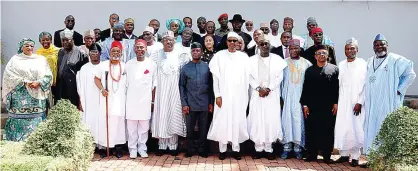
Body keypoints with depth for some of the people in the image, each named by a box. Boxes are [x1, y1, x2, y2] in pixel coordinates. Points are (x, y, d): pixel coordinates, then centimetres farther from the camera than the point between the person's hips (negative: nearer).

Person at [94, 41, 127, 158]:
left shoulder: (125, 66, 7)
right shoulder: (103, 65, 1)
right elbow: (96, 79, 5)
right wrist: (102, 89, -10)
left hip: (120, 100, 1)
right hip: (106, 99, -1)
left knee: (119, 122, 4)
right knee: (105, 121, -1)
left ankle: (118, 147, 11)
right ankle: (103, 146, 8)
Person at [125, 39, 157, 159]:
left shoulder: (152, 64, 2)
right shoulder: (129, 64, 3)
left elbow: (154, 84, 5)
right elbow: (126, 83, 7)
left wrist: (153, 100, 3)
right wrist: (125, 98, 4)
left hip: (146, 100, 0)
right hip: (131, 99, 0)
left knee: (144, 125, 3)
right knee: (131, 126, 3)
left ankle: (142, 148, 15)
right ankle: (132, 148, 13)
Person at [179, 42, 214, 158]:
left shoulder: (207, 67, 5)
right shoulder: (185, 68, 3)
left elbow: (210, 86, 7)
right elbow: (182, 86, 3)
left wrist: (211, 102, 3)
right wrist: (184, 104, -4)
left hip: (204, 104, 0)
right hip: (190, 104, 0)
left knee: (203, 129, 7)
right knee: (190, 128, 7)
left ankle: (202, 150, 21)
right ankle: (190, 150, 20)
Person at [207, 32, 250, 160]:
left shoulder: (244, 56, 6)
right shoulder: (219, 55, 1)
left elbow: (247, 77, 6)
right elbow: (215, 77, 0)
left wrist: (246, 95, 1)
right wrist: (217, 95, -7)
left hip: (239, 95, 2)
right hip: (224, 95, -1)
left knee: (238, 121, 3)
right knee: (223, 121, 0)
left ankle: (236, 149, 13)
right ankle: (223, 149, 9)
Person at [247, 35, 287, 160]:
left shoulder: (277, 59, 4)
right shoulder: (252, 59, 5)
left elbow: (279, 76, -1)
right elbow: (250, 77, 0)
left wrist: (269, 89, -11)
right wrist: (259, 88, -12)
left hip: (272, 95, 0)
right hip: (257, 94, 0)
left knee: (271, 120, -1)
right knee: (257, 120, -1)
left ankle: (269, 148, 7)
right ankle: (258, 148, 7)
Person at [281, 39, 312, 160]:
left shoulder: (306, 63, 5)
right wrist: (281, 96, 0)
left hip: (301, 96, 0)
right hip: (287, 96, 0)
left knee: (299, 120, -1)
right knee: (287, 119, -1)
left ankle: (298, 147, 7)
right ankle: (287, 146, 5)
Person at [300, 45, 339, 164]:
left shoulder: (334, 69, 7)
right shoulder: (309, 70, 12)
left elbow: (337, 88, 2)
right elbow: (305, 89, 8)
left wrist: (336, 103, -5)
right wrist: (304, 104, 1)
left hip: (329, 107, -1)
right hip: (312, 106, 1)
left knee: (328, 131, 3)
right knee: (312, 131, 3)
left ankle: (327, 156, 11)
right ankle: (312, 154, 13)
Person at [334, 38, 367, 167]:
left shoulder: (363, 64, -3)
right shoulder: (341, 65, 10)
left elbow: (365, 85, -6)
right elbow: (338, 84, 11)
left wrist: (360, 102, -13)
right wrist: (336, 101, 5)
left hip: (356, 103, -4)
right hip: (342, 103, 4)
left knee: (355, 129, -2)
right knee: (342, 128, 3)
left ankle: (355, 156, 8)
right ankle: (344, 154, 14)